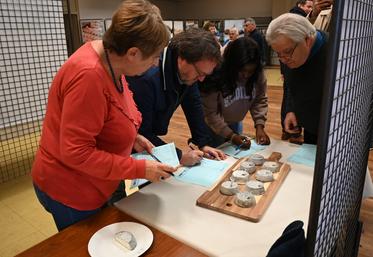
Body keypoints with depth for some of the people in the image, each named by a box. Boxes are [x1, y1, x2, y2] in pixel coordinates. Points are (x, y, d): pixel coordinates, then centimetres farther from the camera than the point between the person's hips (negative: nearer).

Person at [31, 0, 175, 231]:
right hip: (71, 191, -8)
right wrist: (140, 169, -26)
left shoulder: (109, 58, -5)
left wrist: (132, 137, -3)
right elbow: (76, 153, -30)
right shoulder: (89, 76, -33)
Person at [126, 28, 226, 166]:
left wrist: (203, 143, -7)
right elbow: (140, 133, -32)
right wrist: (179, 156, -32)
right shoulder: (146, 77, -36)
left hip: (151, 136, 6)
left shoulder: (188, 72, -13)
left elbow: (194, 106, -2)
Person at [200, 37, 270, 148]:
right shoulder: (215, 77, -30)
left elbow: (260, 100, -6)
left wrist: (259, 125, -19)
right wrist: (230, 135, -31)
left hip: (235, 123, 5)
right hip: (214, 126, -4)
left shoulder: (257, 74, -16)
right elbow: (210, 112, -25)